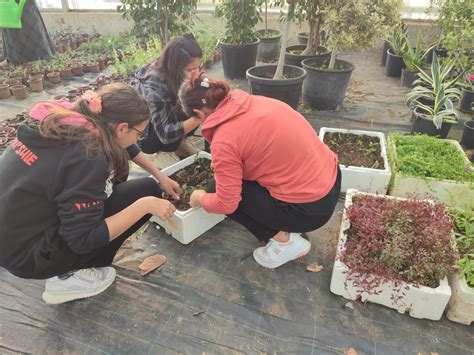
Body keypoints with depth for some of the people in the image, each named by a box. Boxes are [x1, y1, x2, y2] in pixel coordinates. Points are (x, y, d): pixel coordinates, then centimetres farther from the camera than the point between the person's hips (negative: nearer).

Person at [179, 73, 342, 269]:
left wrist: (200, 198, 10)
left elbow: (225, 204, -12)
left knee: (218, 191, 5)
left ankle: (284, 241, 8)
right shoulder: (254, 101, 4)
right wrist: (221, 163, 30)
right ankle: (286, 224, 23)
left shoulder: (224, 141, -18)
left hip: (310, 208, -8)